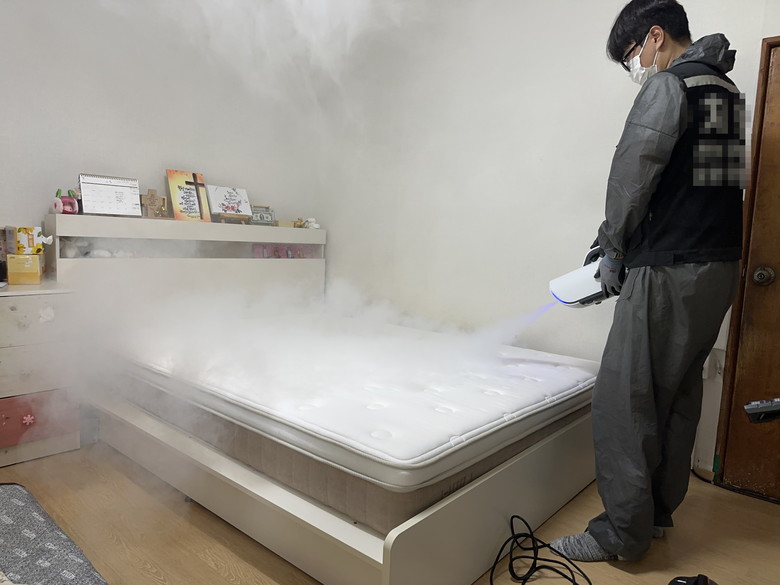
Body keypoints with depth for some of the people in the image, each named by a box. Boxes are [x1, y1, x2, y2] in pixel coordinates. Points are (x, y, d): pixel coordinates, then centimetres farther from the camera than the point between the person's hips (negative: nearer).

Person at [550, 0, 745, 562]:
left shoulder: (669, 85, -9)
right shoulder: (727, 88, 19)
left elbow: (633, 174, -14)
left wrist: (613, 248, 1)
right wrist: (627, 244, 13)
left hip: (670, 269, -10)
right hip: (720, 265, 10)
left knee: (625, 398, -3)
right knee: (680, 392, 15)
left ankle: (623, 533, 6)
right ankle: (660, 510, 29)